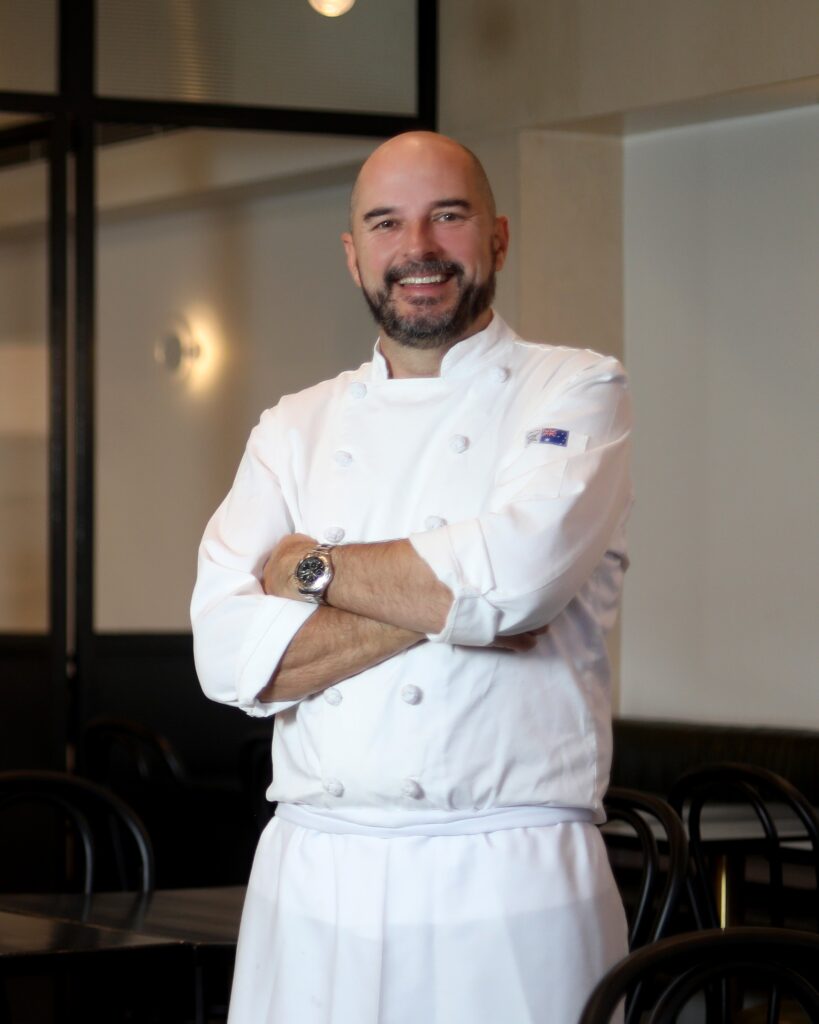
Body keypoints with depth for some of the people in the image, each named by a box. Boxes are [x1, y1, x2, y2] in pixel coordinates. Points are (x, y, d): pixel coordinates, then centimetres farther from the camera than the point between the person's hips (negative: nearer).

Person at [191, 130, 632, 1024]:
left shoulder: (576, 393, 2)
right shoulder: (295, 430, 12)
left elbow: (516, 573, -17)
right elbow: (231, 654, -2)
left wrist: (311, 570, -5)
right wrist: (447, 604, -11)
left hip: (511, 883, -3)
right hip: (314, 878, 3)